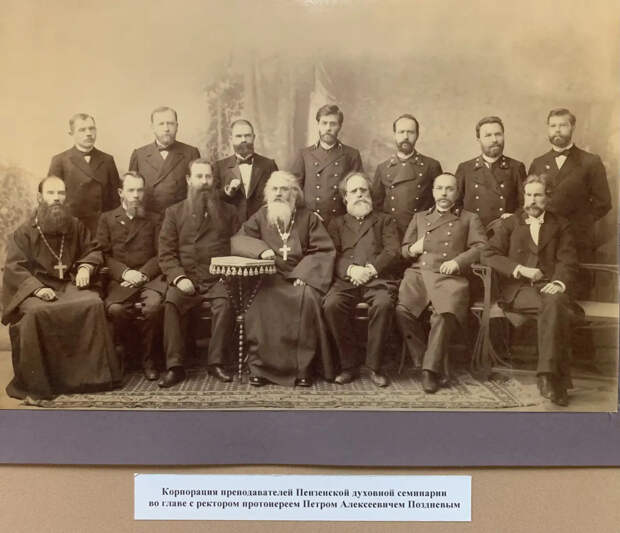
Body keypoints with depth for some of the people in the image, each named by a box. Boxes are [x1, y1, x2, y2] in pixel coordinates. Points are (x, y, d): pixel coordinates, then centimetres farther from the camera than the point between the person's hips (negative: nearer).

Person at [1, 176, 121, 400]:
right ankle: (33, 382, -22)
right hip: (32, 289, -2)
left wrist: (85, 266, -3)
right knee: (35, 312, -36)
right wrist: (37, 288, -21)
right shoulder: (24, 232, 3)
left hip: (68, 285, 3)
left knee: (94, 303, -28)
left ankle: (92, 373, -18)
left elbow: (92, 251, 21)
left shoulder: (76, 226, 13)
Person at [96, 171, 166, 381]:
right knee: (115, 309, -32)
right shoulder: (107, 219, 18)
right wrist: (124, 272, -11)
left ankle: (148, 358, -12)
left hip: (149, 277, 0)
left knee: (153, 305, -33)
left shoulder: (155, 219, 18)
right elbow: (104, 254, 7)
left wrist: (143, 274, -9)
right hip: (120, 280, 0)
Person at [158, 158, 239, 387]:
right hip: (186, 279, 0)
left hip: (218, 279, 0)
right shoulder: (174, 212, 15)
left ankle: (217, 362, -19)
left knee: (224, 304, -31)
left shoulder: (228, 211, 17)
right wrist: (179, 277, -11)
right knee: (171, 303, -29)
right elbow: (166, 253, 7)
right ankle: (175, 366, -22)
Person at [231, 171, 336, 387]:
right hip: (270, 278, 1)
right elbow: (236, 241, 9)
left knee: (307, 299, -33)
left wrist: (303, 274, -11)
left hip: (300, 277, -1)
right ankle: (260, 366, -19)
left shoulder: (308, 217, 11)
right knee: (261, 303, -31)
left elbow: (325, 251, 3)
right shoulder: (261, 216, 16)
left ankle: (303, 367, -21)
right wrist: (260, 249, -10)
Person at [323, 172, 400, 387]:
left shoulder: (385, 221, 23)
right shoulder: (336, 223, 24)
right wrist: (350, 270, -12)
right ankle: (348, 365, -16)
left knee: (384, 304, -34)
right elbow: (332, 255, 9)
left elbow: (393, 250, 7)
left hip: (377, 278, -1)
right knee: (331, 304, -31)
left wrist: (371, 270, -11)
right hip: (345, 279, 1)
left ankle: (374, 366, -19)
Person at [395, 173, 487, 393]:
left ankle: (431, 368, -24)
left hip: (449, 277, -2)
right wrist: (412, 250, 3)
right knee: (402, 311, -29)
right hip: (417, 274, 2)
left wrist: (458, 261, -10)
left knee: (446, 313, -34)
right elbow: (403, 249, 28)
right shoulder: (419, 217, 31)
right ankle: (423, 361, -15)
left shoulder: (470, 219, 22)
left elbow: (481, 247, 7)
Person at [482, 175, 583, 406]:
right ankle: (559, 378, -31)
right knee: (556, 308, -32)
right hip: (517, 289, -1)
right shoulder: (510, 224, 19)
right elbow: (488, 255, 5)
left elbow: (567, 262, 8)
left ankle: (547, 375, -38)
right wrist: (520, 269, -9)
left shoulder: (561, 226, 21)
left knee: (555, 304, -36)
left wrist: (559, 283, -14)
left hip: (549, 287, 1)